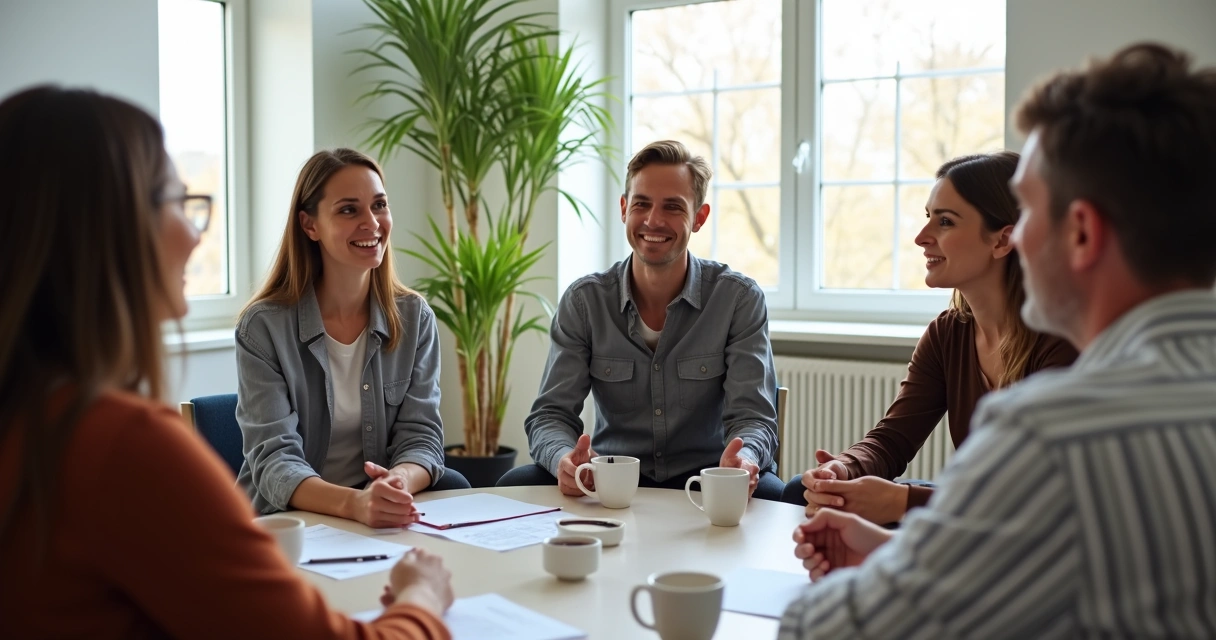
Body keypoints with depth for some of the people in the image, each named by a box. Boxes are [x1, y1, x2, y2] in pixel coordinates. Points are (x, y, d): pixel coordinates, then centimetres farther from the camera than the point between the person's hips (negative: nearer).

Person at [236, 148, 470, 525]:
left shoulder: (415, 318, 3)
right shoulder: (263, 327, -9)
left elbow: (421, 436, -3)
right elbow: (274, 460, -17)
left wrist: (399, 481, -29)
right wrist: (353, 503, -38)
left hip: (386, 516, 4)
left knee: (453, 487, -25)